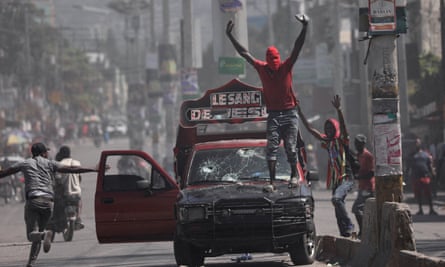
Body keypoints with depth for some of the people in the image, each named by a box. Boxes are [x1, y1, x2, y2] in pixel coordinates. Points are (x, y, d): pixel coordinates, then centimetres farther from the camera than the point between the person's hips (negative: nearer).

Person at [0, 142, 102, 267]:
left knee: (32, 235, -6)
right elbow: (72, 169, 6)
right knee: (38, 233, 15)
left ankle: (44, 234, -39)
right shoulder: (49, 164, 14)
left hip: (33, 200, -2)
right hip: (48, 202, 2)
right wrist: (94, 169, 8)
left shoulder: (24, 164, 14)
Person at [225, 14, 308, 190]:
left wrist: (304, 28, -20)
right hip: (273, 115, 1)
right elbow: (244, 53, 7)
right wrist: (230, 36, 7)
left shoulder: (286, 67, 0)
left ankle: (294, 174, 18)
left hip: (289, 114, -1)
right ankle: (271, 181, -10)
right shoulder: (262, 68, 4)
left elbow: (297, 48, -9)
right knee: (271, 148, -6)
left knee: (291, 147, 0)